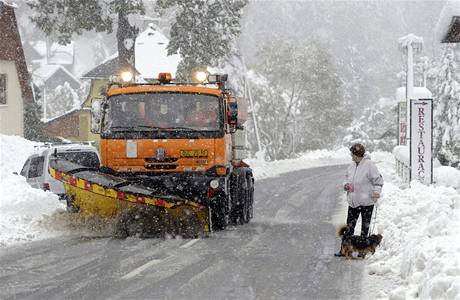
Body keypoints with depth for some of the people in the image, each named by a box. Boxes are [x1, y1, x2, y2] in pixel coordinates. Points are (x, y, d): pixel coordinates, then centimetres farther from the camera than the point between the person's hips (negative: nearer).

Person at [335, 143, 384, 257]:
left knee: (365, 227, 6)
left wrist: (377, 191, -25)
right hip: (353, 202, 6)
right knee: (349, 226, 7)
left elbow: (378, 180, -10)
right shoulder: (352, 165, 8)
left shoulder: (369, 164, -12)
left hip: (366, 202, -6)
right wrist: (346, 185, -1)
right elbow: (347, 178, 21)